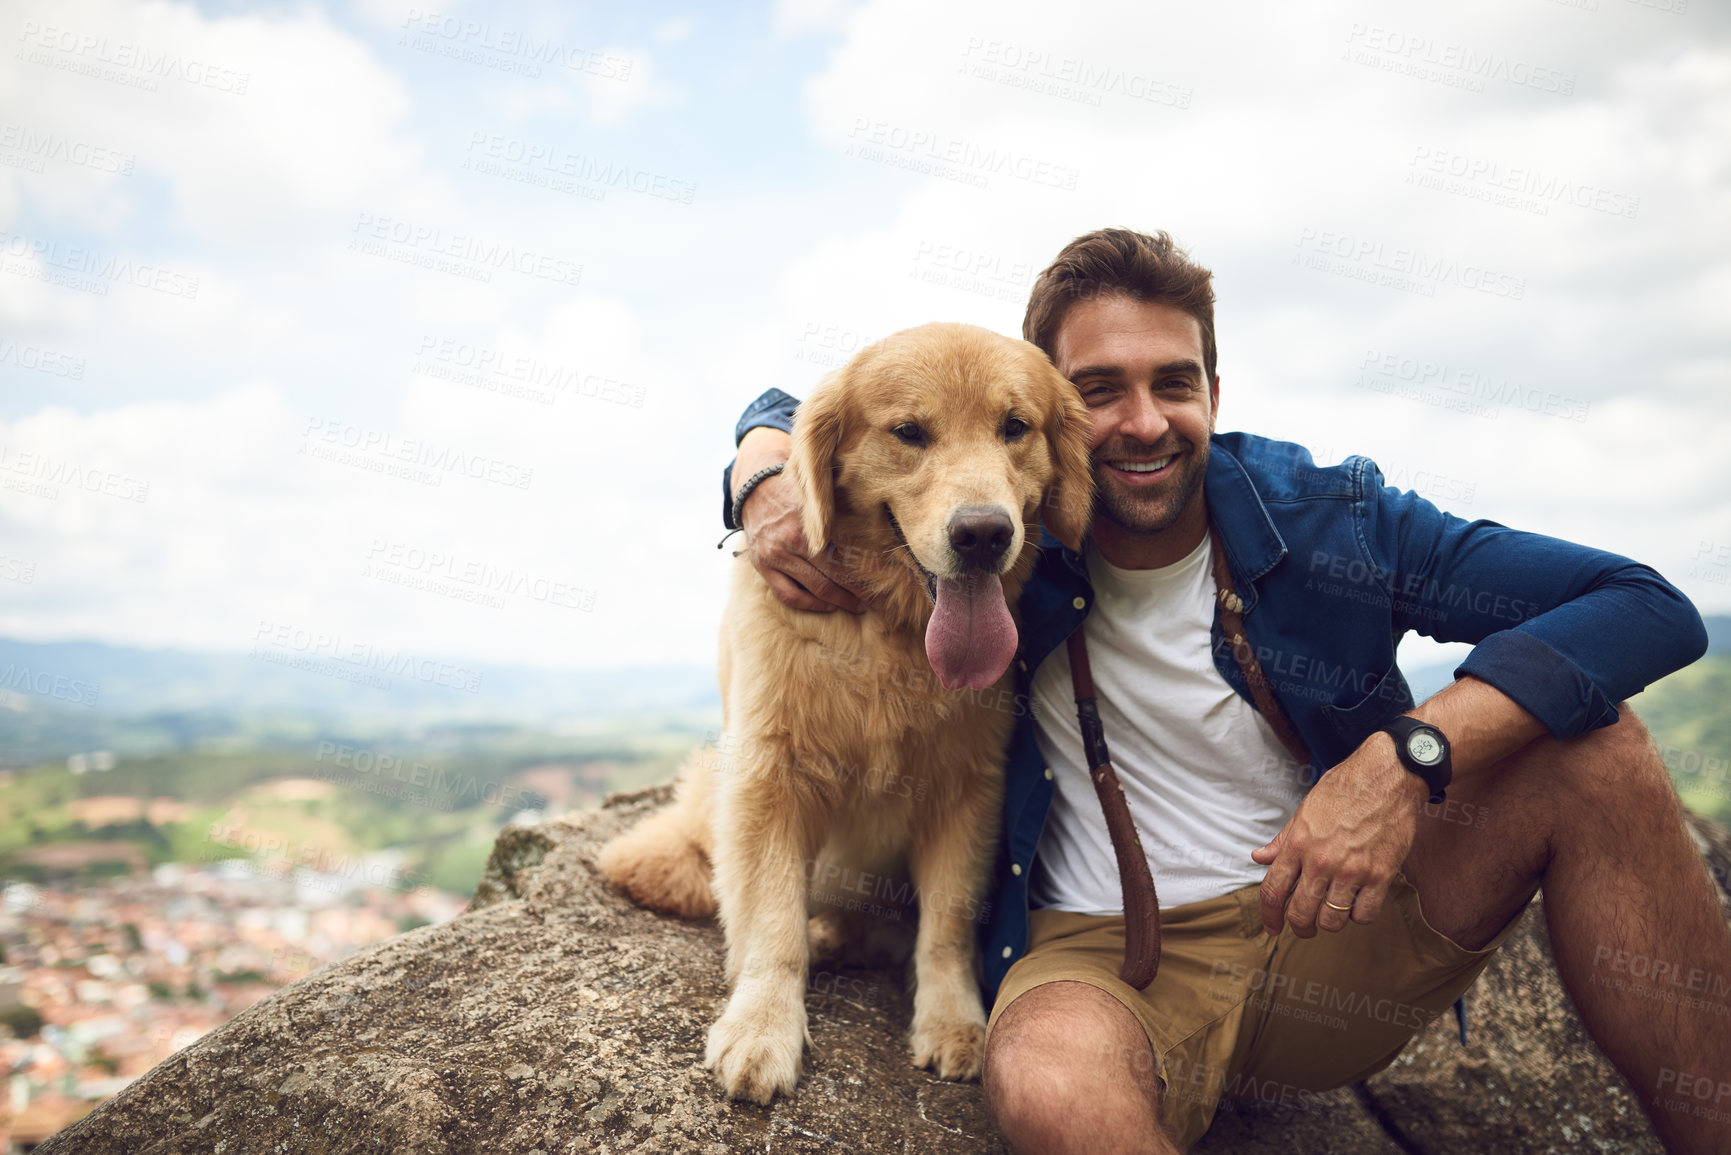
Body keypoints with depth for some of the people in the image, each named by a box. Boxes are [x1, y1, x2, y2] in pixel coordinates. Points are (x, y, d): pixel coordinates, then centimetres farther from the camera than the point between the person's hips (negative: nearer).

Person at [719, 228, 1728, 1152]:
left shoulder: (1328, 519, -7)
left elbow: (1649, 609, -11)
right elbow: (793, 412, 11)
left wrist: (1410, 754, -27)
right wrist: (768, 488, -16)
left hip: (1335, 928, 2)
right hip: (1102, 950, -2)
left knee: (1586, 743, -19)